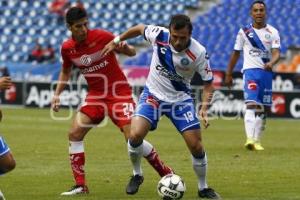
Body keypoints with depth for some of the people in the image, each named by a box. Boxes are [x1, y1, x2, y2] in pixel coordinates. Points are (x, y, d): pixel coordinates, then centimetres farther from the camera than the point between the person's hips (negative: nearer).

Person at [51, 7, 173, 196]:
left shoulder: (102, 36, -16)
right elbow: (66, 71, 18)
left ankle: (167, 174, 1)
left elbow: (132, 52, -7)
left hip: (119, 93, -5)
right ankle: (80, 185, -1)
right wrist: (57, 94, 7)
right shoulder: (67, 48, -2)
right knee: (74, 133, -9)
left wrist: (125, 48, -30)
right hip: (95, 95, 5)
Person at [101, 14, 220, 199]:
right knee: (135, 135, -20)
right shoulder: (159, 35, -21)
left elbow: (208, 82, -11)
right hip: (153, 94, 1)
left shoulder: (199, 53, -23)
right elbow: (139, 28, 2)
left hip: (181, 99, -1)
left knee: (196, 146, -7)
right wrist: (117, 41, 9)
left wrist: (204, 107, -26)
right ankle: (137, 175, 8)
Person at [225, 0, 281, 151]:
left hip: (267, 72, 3)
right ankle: (249, 139, -33)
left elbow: (276, 52, -6)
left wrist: (271, 63, -29)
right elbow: (236, 53, 13)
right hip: (250, 71, -3)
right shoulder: (244, 32, 6)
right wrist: (228, 74, 14)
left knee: (264, 108, 7)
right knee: (252, 104, -20)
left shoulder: (273, 32, 6)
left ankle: (257, 141, 20)